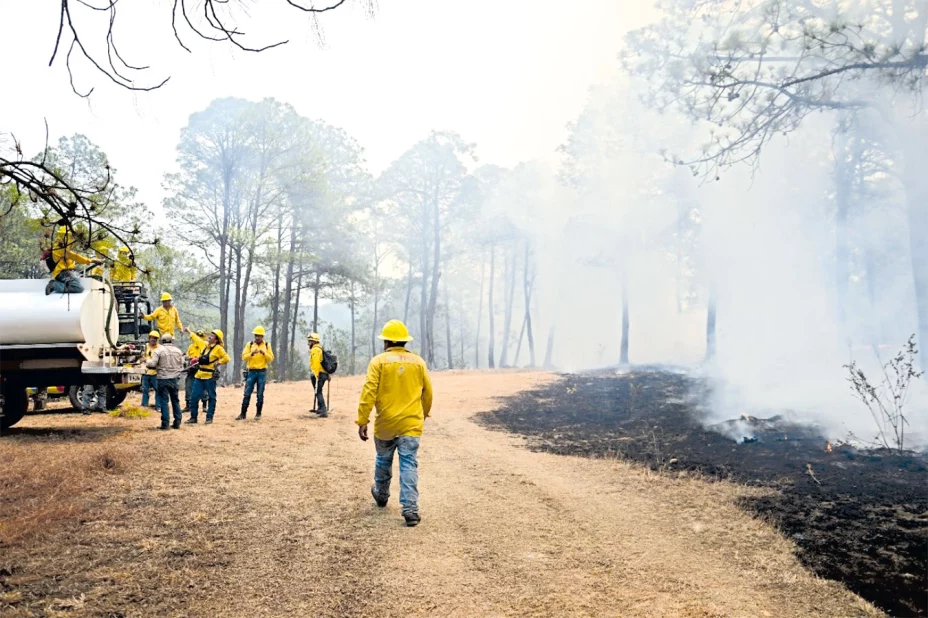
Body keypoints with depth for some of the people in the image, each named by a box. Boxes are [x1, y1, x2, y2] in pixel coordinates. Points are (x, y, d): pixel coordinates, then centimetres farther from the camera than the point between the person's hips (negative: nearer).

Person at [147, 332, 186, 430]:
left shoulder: (159, 350, -9)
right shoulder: (178, 351, 5)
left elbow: (152, 364, -13)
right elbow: (181, 365, 9)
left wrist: (147, 362, 7)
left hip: (163, 379, -4)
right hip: (174, 379, 4)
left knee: (164, 401, -1)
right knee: (175, 401, 12)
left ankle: (165, 424, -3)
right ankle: (177, 423, 14)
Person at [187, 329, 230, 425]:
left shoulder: (218, 348, -6)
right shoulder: (205, 345, 12)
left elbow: (226, 358, -13)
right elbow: (197, 339, 29)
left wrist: (217, 363, -15)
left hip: (209, 376, -7)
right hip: (199, 375, 7)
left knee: (211, 397, 2)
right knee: (194, 397, 5)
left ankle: (209, 417, 8)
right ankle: (193, 417, 13)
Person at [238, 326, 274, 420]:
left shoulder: (267, 345, 4)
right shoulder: (249, 344, 5)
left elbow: (271, 359, -1)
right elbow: (244, 357, -3)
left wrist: (264, 353, -17)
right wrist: (252, 353, -20)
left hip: (262, 372, 0)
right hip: (251, 372, 0)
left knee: (260, 394, 4)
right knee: (247, 394, -1)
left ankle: (258, 413, 14)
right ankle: (243, 414, 2)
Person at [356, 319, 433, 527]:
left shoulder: (379, 361, -5)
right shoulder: (418, 362, 4)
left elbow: (369, 392, -12)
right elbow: (427, 392, 12)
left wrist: (362, 420, -10)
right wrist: (425, 413, 30)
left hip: (385, 424, 0)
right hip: (411, 424, 1)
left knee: (383, 460, 21)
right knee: (409, 465, -1)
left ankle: (381, 495, 42)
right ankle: (410, 509, -11)